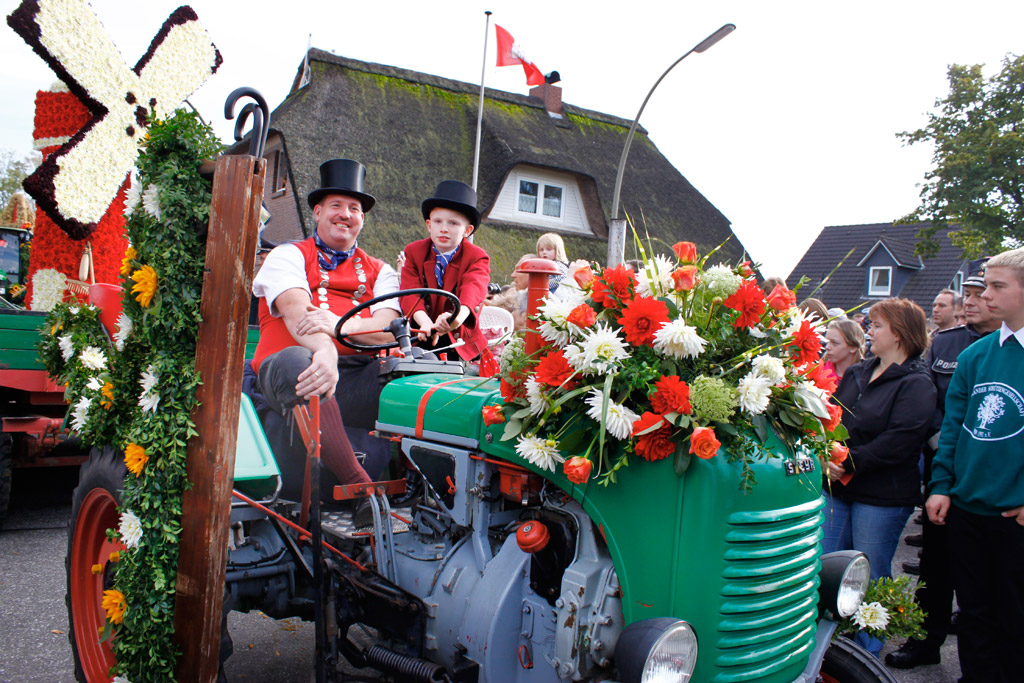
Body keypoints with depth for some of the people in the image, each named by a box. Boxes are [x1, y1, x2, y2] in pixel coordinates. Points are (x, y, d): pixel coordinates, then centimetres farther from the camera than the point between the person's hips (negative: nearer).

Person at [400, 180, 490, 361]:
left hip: (458, 341, -1)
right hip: (419, 339, 1)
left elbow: (474, 288, -25)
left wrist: (458, 316, -49)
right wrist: (425, 322, -34)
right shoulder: (413, 252, 5)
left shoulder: (477, 258, -2)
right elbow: (410, 292, -11)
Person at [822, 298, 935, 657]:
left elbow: (899, 441, -20)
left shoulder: (916, 384, -9)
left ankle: (867, 654, 27)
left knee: (870, 580, 7)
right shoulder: (856, 373, 12)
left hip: (881, 497, -6)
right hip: (839, 489, 6)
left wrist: (850, 463, -19)